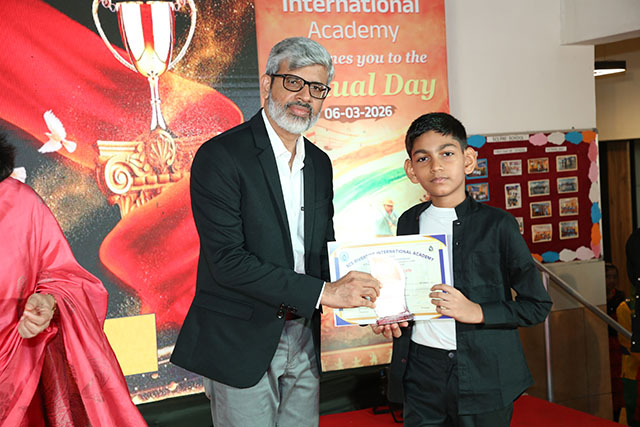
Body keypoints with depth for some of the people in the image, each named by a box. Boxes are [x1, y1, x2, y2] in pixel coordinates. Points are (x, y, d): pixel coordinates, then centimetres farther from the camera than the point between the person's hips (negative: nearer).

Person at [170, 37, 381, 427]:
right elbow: (227, 260, -21)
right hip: (241, 342, -6)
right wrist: (323, 292, -23)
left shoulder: (320, 164, 9)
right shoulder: (220, 156, -14)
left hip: (303, 335, 7)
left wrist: (366, 299, -6)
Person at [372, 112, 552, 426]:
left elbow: (537, 305, -5)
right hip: (420, 371, 3)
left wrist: (477, 312, -16)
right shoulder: (409, 222, 7)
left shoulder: (496, 224, -6)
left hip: (482, 376, -3)